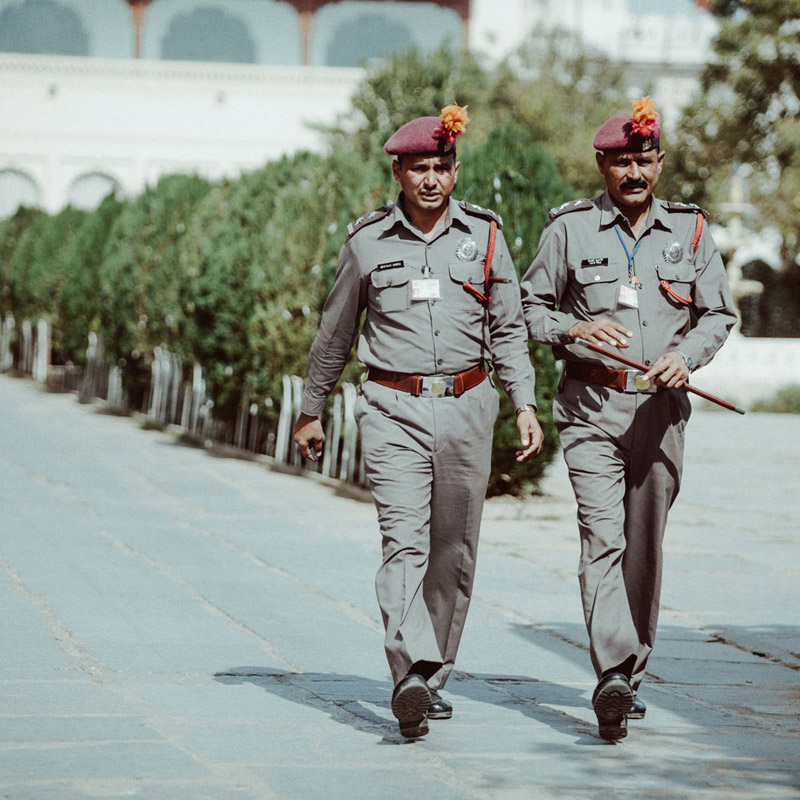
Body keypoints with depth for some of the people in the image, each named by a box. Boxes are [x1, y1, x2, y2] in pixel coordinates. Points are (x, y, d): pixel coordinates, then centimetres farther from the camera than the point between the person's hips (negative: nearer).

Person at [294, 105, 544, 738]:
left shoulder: (484, 234, 7)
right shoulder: (368, 241, 3)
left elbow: (508, 330, 12)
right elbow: (335, 334, 14)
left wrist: (525, 404, 1)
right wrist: (311, 412, 20)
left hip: (466, 407, 2)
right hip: (393, 408, -2)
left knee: (453, 550, 7)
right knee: (405, 542, -16)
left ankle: (432, 680, 20)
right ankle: (412, 675, -29)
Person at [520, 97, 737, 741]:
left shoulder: (690, 230, 8)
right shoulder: (570, 228, 2)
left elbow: (719, 313, 13)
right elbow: (532, 306, 8)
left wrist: (686, 355, -7)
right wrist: (577, 330, -12)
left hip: (660, 410, 3)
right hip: (591, 406, -3)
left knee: (644, 546, 9)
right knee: (602, 537, -17)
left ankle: (631, 676, 22)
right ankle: (613, 675, -28)